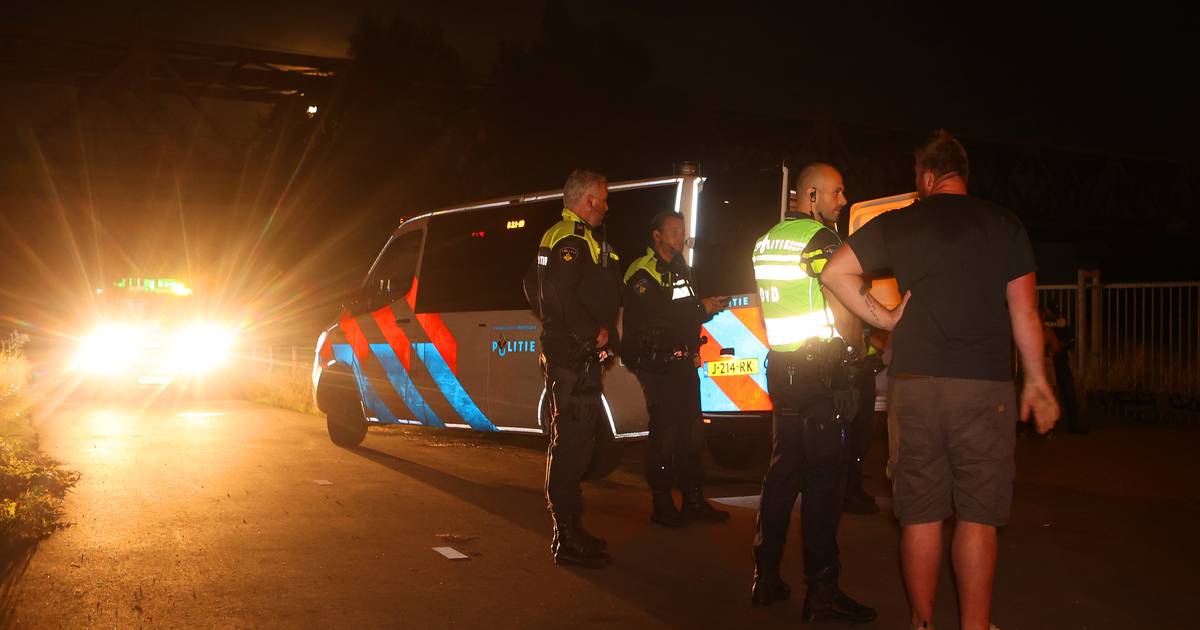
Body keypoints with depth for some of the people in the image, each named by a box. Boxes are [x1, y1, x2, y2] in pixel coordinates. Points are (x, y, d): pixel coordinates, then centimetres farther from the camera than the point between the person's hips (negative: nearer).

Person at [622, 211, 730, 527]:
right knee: (665, 433, -8)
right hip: (657, 364, -8)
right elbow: (655, 317, -22)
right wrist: (701, 308, -17)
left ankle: (693, 500, 16)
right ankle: (662, 505, 1)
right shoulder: (642, 273, -9)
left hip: (683, 362, 8)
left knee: (691, 431, 8)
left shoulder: (682, 269, 19)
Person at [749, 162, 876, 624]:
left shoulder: (766, 242, 15)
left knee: (783, 469, 14)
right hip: (820, 373, -8)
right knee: (824, 478, -5)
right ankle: (821, 591, -2)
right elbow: (844, 317, -15)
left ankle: (765, 576, 20)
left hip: (780, 368, 8)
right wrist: (856, 337, 4)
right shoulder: (822, 240, -11)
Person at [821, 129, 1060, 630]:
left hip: (915, 384, 1)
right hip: (985, 384, -1)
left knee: (920, 514, 8)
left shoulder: (897, 225, 6)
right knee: (977, 515, 3)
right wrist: (1036, 382, 10)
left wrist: (881, 317, 7)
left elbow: (835, 273, 2)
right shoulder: (1004, 225, 5)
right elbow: (1024, 312, 3)